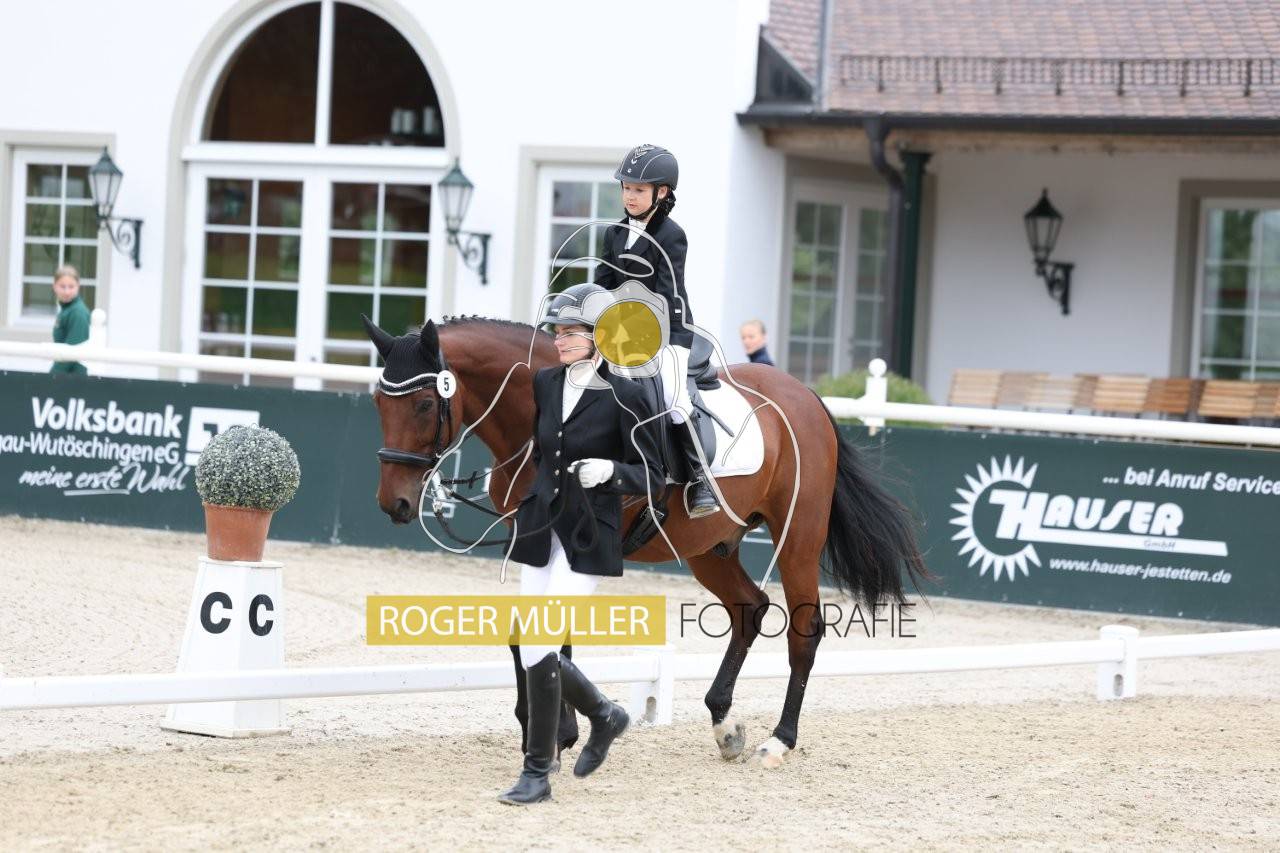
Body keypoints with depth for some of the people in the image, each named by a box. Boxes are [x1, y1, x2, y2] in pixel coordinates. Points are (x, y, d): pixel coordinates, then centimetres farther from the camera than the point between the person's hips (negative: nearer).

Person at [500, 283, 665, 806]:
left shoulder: (623, 397, -11)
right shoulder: (546, 384, 6)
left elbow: (652, 479, -8)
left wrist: (611, 471, -24)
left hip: (587, 538, -6)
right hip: (540, 528, 6)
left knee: (540, 645, -14)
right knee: (534, 650, 9)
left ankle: (538, 772, -5)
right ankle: (604, 715, 35)